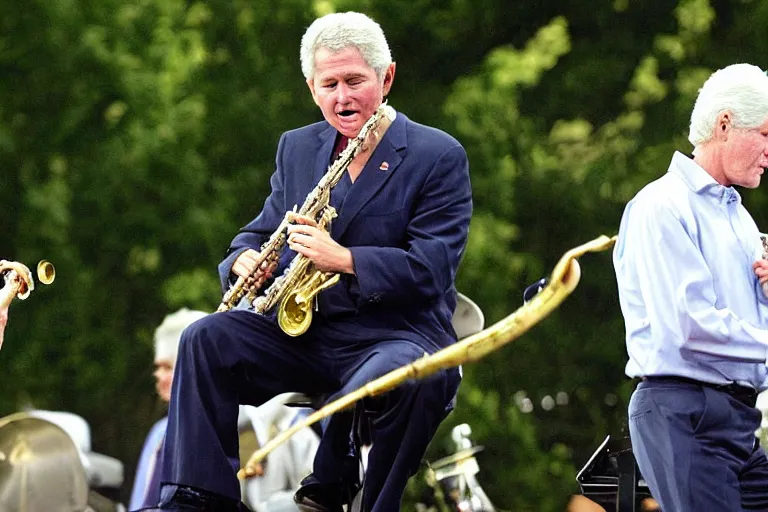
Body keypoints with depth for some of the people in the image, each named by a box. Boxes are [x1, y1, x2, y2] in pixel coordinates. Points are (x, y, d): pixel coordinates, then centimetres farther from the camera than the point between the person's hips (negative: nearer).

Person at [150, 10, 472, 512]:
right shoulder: (297, 149, 15)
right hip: (302, 330, 5)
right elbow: (261, 231, 20)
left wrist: (343, 258, -24)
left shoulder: (439, 157, -3)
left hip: (397, 333, -5)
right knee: (207, 338, -17)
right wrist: (244, 259, -6)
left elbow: (432, 269, -12)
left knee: (411, 380, -39)